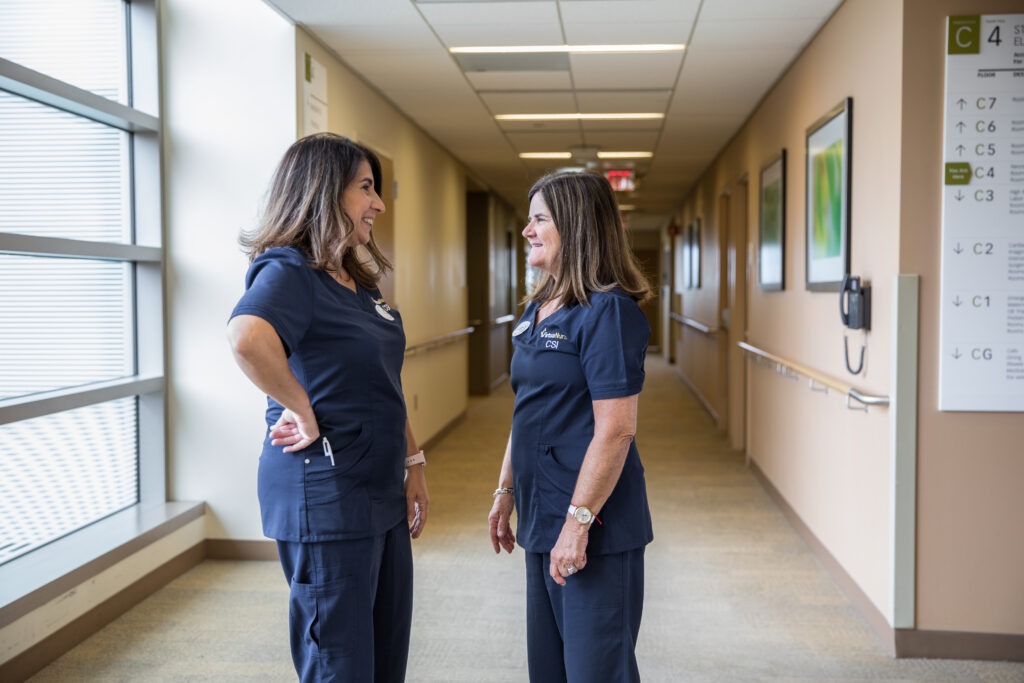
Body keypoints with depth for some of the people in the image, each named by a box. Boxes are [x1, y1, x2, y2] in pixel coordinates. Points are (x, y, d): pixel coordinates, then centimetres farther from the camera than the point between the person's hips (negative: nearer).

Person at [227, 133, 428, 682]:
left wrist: (412, 462, 17)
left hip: (380, 493, 9)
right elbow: (246, 336, -39)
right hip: (325, 496, -9)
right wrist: (304, 413, -27)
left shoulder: (356, 282, 12)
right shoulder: (288, 271, -15)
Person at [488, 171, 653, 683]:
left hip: (596, 527, -9)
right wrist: (506, 491, 16)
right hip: (542, 521, 9)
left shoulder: (607, 312, -16)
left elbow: (615, 430, -21)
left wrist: (578, 523, -22)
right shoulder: (536, 309, 11)